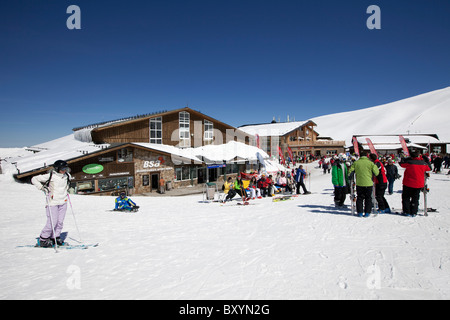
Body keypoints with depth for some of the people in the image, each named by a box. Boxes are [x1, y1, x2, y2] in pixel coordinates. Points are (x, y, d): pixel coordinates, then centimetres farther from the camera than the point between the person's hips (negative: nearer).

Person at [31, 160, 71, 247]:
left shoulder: (67, 176, 4)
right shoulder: (50, 176, -12)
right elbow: (34, 179, -6)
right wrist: (42, 187, -16)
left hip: (63, 202, 5)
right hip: (52, 202, -5)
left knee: (60, 221, 5)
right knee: (52, 222, -7)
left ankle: (55, 237, 19)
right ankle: (43, 239, 11)